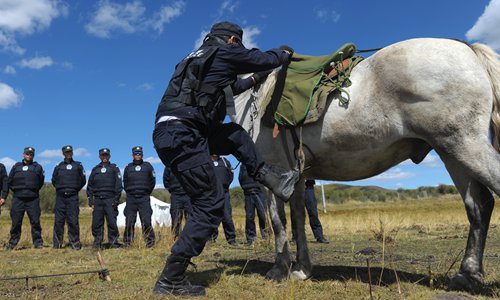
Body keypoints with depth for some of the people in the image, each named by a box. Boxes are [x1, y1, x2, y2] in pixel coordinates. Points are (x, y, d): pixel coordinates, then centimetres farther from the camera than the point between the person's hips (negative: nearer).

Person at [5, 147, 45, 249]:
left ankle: (38, 242, 3)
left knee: (35, 222, -2)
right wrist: (16, 191, 11)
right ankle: (12, 243, 13)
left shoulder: (37, 167, 10)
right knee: (16, 222, 3)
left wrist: (34, 191, 9)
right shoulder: (16, 166, 14)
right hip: (18, 199, 1)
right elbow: (10, 181, 17)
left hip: (33, 199, -1)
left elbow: (41, 182, 14)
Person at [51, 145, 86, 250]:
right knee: (58, 220, 1)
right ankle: (57, 243, 9)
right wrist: (60, 188, 12)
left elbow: (83, 180, 11)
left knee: (73, 221, -3)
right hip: (60, 197, 2)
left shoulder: (78, 165, 8)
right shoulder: (58, 166, 12)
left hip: (73, 197, -2)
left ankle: (75, 243, 1)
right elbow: (54, 180, 20)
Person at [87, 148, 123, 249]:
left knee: (112, 222, -7)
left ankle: (113, 243, -2)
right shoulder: (95, 169, 19)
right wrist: (90, 199, 7)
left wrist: (116, 199, -7)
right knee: (96, 223, 1)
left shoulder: (114, 168, 10)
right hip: (97, 200, 3)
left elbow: (118, 185, 3)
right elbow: (90, 185, 18)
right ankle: (97, 243, 9)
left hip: (110, 200, -3)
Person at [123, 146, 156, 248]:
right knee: (129, 222, 2)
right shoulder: (128, 167, 13)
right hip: (131, 198, 2)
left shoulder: (148, 166, 8)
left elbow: (152, 181, 11)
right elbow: (125, 182, 20)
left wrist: (147, 193, 9)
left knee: (146, 221, -7)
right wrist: (129, 192, 12)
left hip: (144, 198, -2)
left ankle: (150, 242, -1)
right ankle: (127, 242, 9)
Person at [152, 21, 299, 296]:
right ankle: (170, 281, -1)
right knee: (211, 205, -5)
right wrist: (286, 53, 34)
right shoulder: (226, 52, 2)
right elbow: (266, 60, 13)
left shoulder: (201, 57, 28)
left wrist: (253, 80, 53)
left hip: (171, 133, 10)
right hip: (182, 136, -10)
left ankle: (273, 180, 24)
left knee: (235, 134, 23)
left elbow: (226, 88, 43)